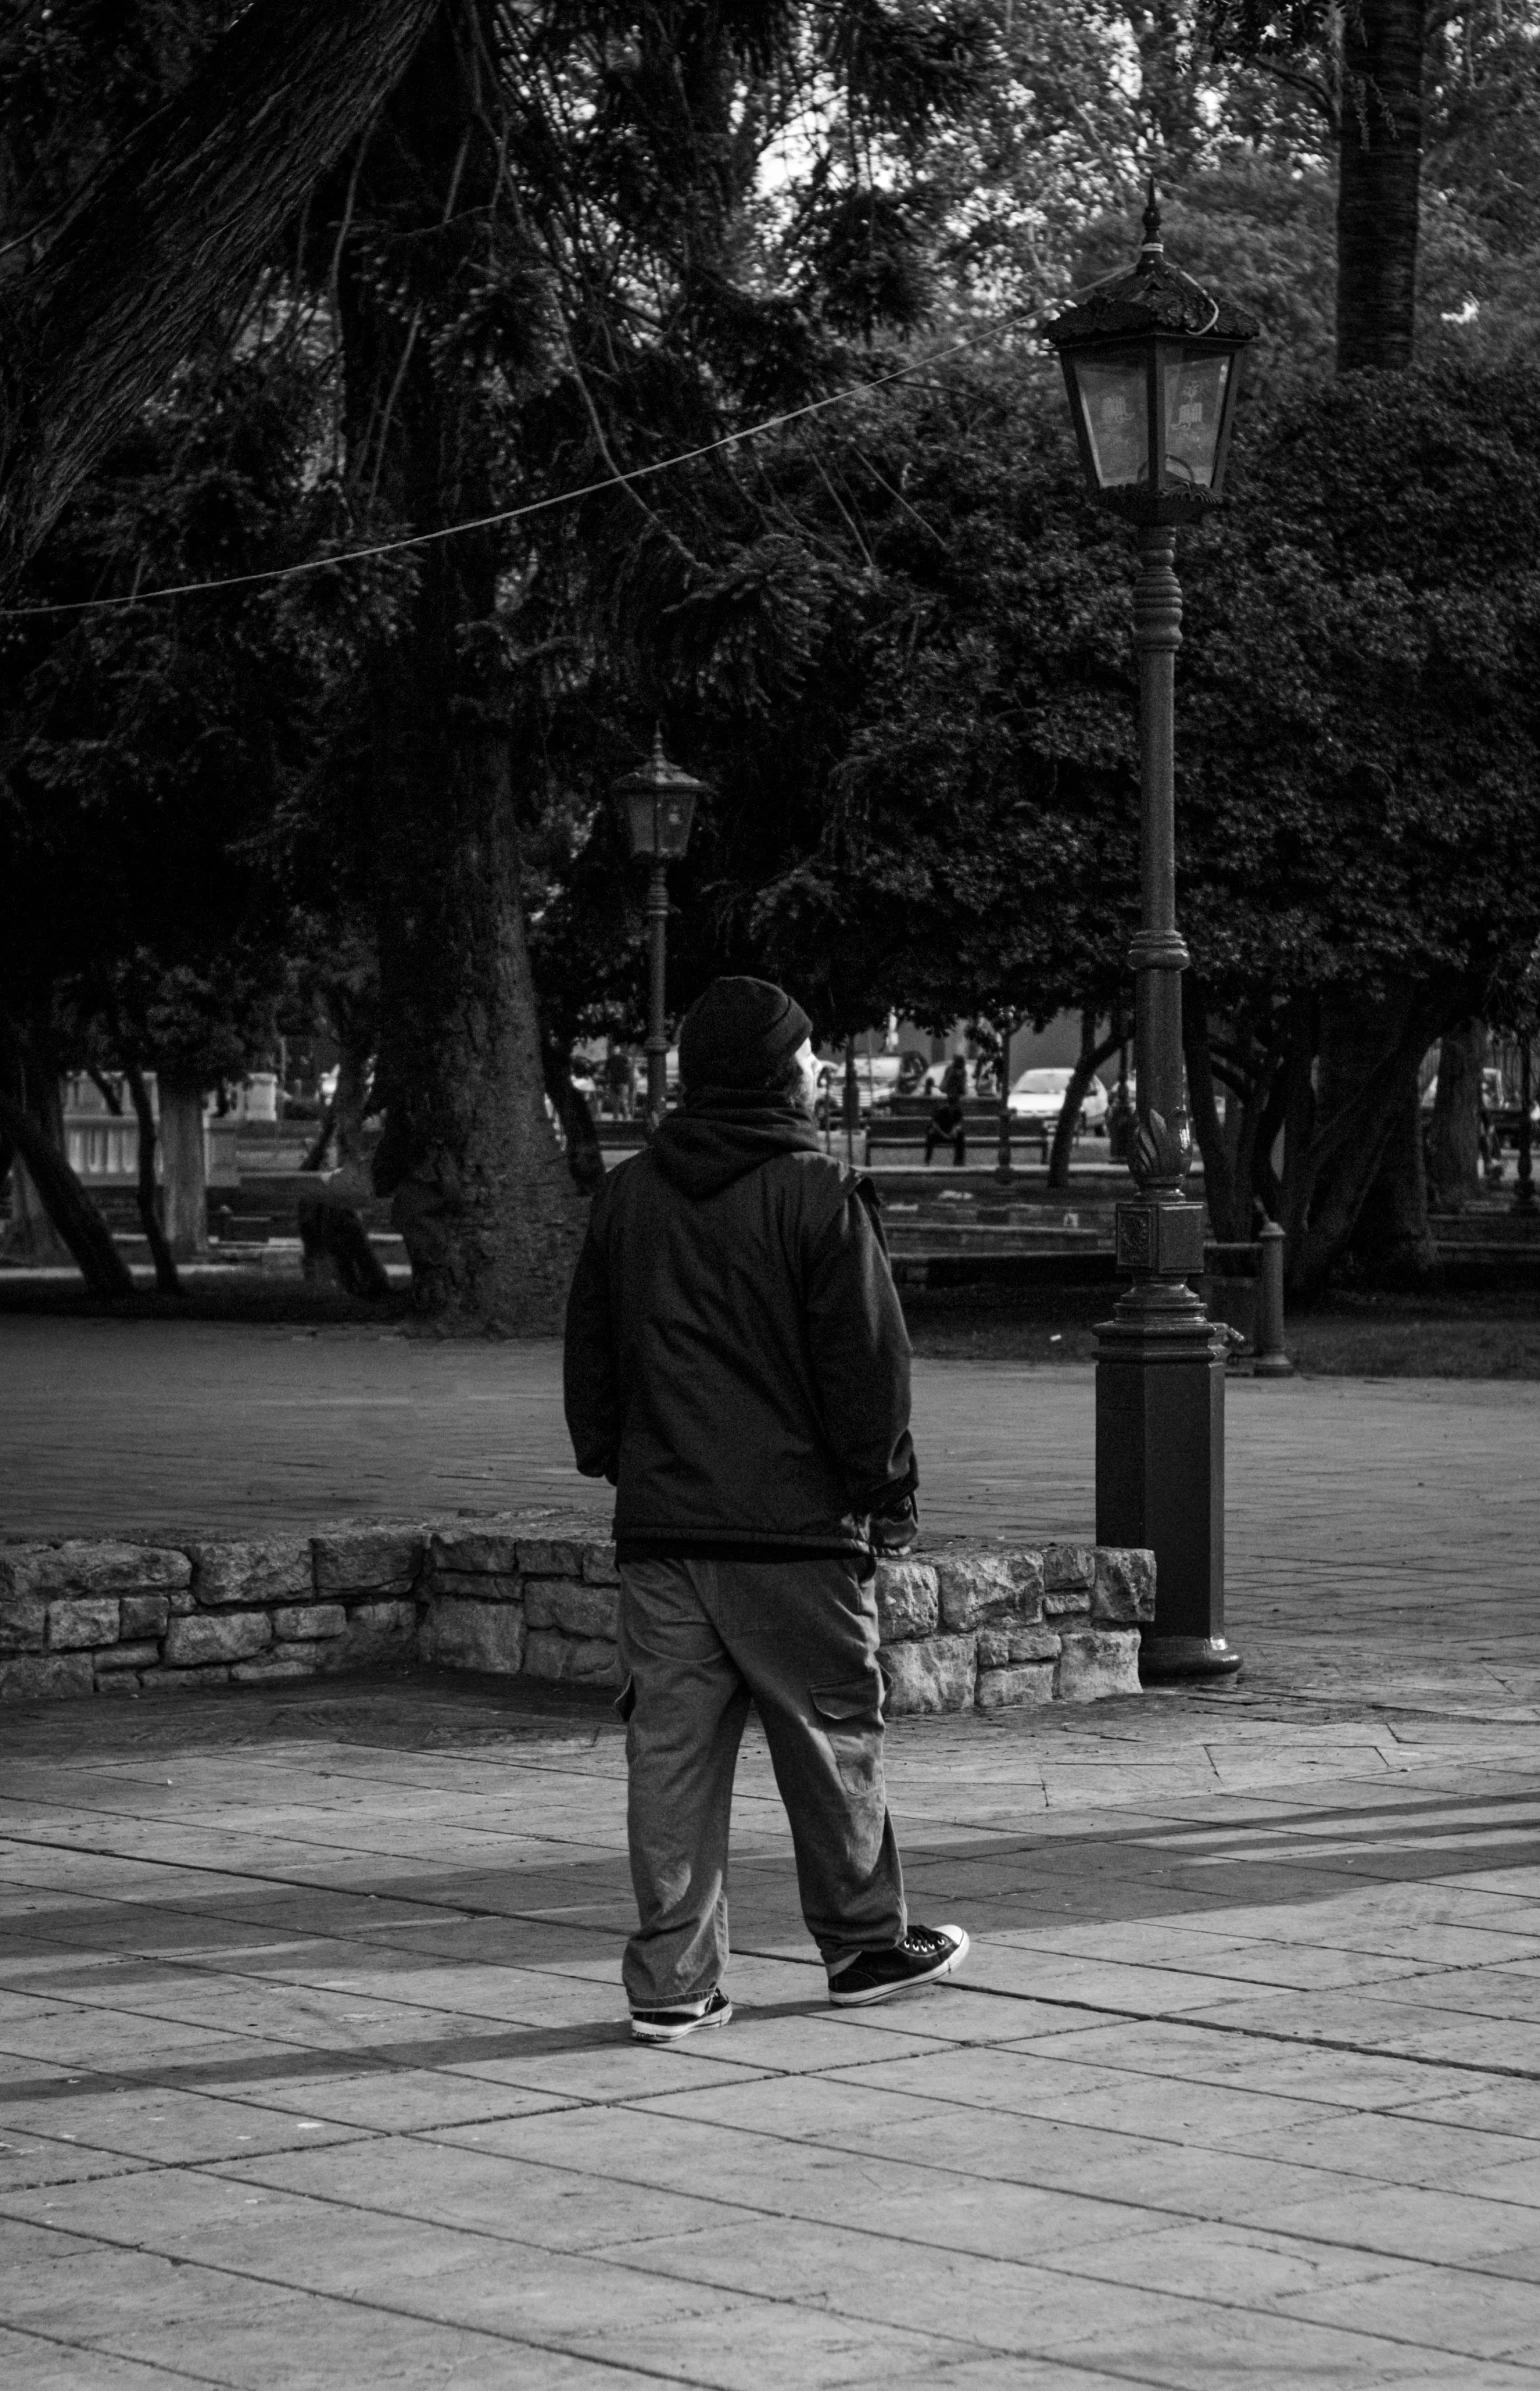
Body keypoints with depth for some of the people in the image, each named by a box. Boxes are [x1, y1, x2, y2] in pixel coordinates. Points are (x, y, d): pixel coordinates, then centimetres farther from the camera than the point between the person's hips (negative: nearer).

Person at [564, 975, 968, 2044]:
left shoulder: (625, 1197, 8)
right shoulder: (818, 1195, -9)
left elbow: (590, 1357, 14)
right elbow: (869, 1363, -8)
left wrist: (613, 1466, 22)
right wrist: (886, 1491, 1)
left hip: (661, 1525, 5)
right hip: (796, 1524, -4)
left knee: (672, 1750, 4)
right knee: (832, 1735, 10)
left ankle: (673, 1978, 2)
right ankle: (865, 1944, 22)